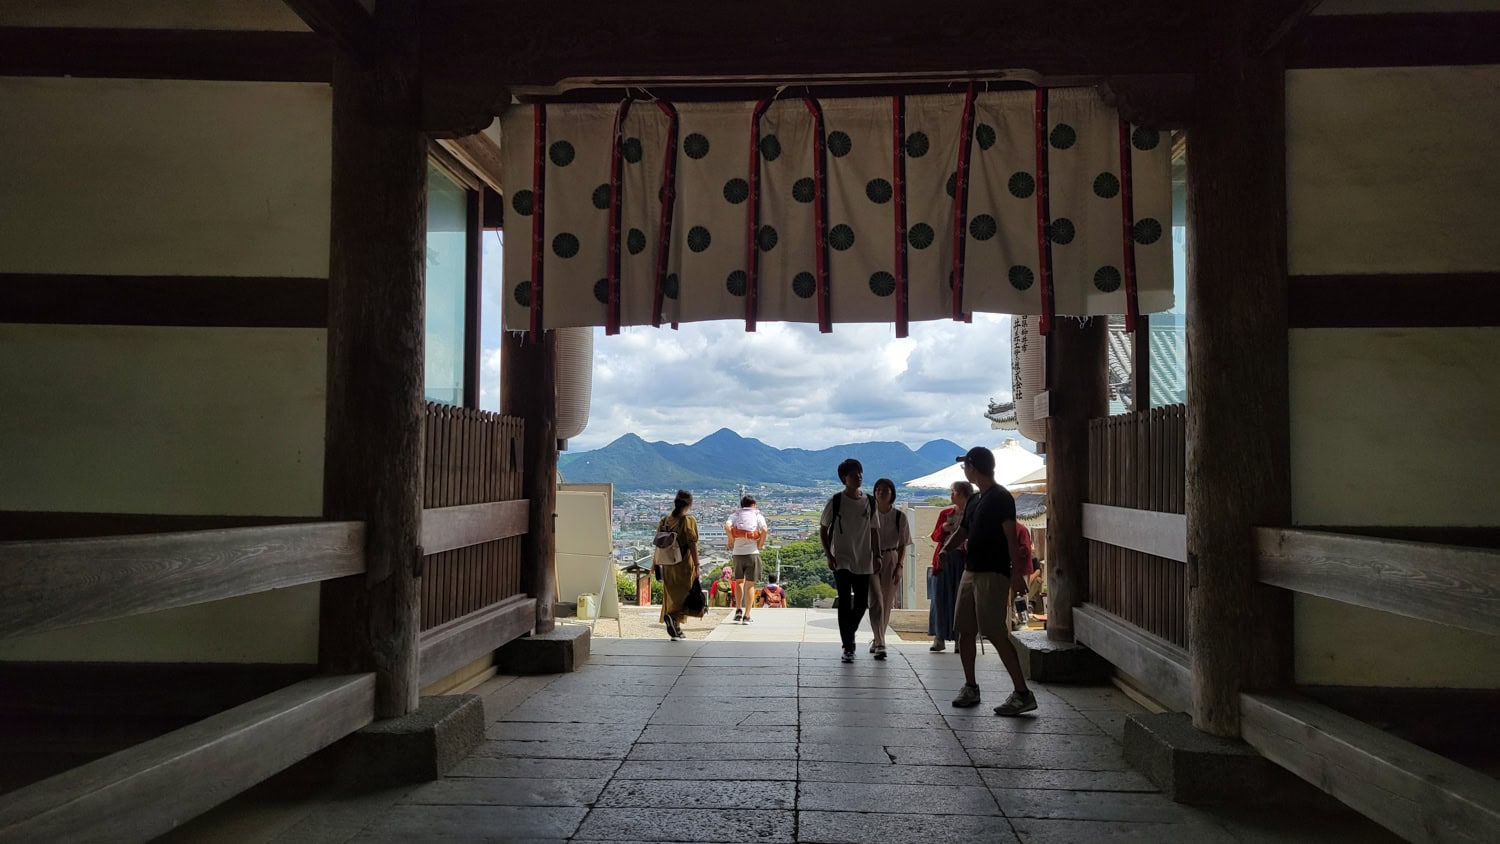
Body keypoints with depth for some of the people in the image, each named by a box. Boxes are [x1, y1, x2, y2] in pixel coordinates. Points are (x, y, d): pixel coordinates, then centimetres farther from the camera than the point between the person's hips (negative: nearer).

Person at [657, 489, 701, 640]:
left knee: (672, 595, 14)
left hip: (668, 565, 6)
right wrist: (696, 566, -11)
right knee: (686, 594, 4)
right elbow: (693, 545, -14)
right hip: (685, 565, -5)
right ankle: (673, 617, -21)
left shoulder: (664, 521, 5)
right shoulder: (689, 520, -11)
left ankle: (676, 630, 18)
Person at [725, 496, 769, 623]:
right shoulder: (757, 515, 8)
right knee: (750, 584, 6)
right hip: (752, 552, -1)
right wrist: (761, 544, 0)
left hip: (737, 552, 2)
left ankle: (738, 609, 9)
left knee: (739, 581, 21)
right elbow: (764, 530, -11)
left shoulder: (735, 515, 11)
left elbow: (727, 527, -10)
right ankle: (746, 616, 4)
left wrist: (732, 541, 2)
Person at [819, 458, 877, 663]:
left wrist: (876, 555, 6)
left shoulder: (869, 502, 5)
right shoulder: (836, 501, -6)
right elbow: (823, 529, 1)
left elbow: (873, 530, 13)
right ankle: (848, 647, -1)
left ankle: (849, 633, 34)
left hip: (863, 561, 4)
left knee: (862, 603, 8)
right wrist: (828, 554, -7)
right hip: (842, 560, -4)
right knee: (845, 604, -7)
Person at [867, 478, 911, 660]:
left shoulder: (899, 517, -1)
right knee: (876, 601, -12)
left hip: (891, 560, 2)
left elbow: (902, 545, 2)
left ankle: (878, 640, 26)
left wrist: (899, 567, -6)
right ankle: (880, 645, -16)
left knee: (887, 604, 9)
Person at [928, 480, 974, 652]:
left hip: (963, 560, -3)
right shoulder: (945, 514, 13)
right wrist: (943, 529, -4)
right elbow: (935, 536, 16)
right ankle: (939, 638, 3)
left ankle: (959, 639, 7)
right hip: (943, 559, 3)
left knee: (960, 598, -1)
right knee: (940, 597, -1)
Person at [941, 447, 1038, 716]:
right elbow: (962, 532, 25)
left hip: (992, 573, -9)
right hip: (971, 572, 9)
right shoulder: (975, 501, 16)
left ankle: (1023, 694, -9)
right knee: (965, 631, 10)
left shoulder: (1001, 497, -11)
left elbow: (1011, 536, -17)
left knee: (995, 634, -13)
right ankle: (970, 688, 21)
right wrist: (944, 550, 6)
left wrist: (1016, 572, -24)